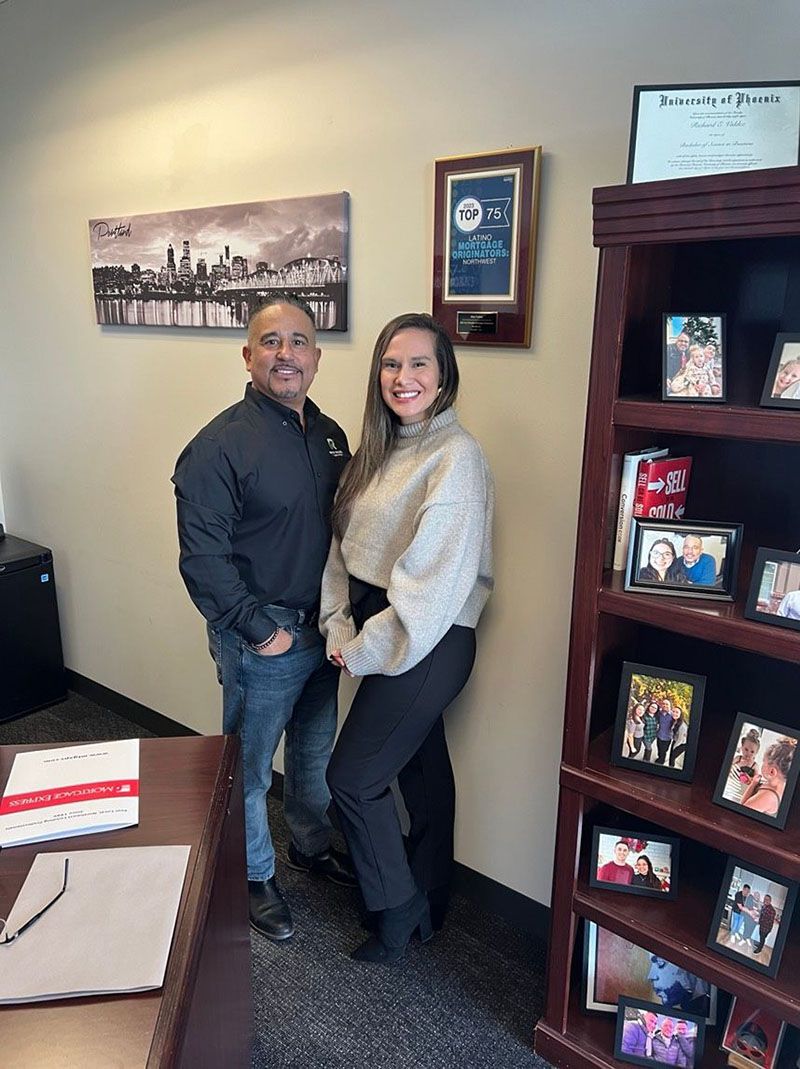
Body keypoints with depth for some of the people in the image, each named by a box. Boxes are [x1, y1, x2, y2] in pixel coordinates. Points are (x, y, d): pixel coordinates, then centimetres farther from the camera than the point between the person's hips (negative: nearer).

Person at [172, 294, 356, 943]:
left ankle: (312, 846, 48)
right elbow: (204, 559, -20)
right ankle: (255, 877, 36)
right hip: (261, 638, -7)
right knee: (250, 767, 13)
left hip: (322, 628, 7)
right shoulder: (220, 446, -19)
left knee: (315, 751, 24)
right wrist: (260, 629, -19)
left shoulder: (330, 435, 4)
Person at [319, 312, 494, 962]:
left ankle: (397, 914, 24)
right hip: (385, 636, 8)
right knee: (422, 767, 21)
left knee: (351, 776, 1)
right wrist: (339, 626, -5)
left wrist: (364, 649, -15)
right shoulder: (380, 449, 7)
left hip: (427, 643, -8)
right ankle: (429, 902, 41)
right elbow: (344, 545, 6)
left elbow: (433, 582, -23)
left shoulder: (457, 457, -19)